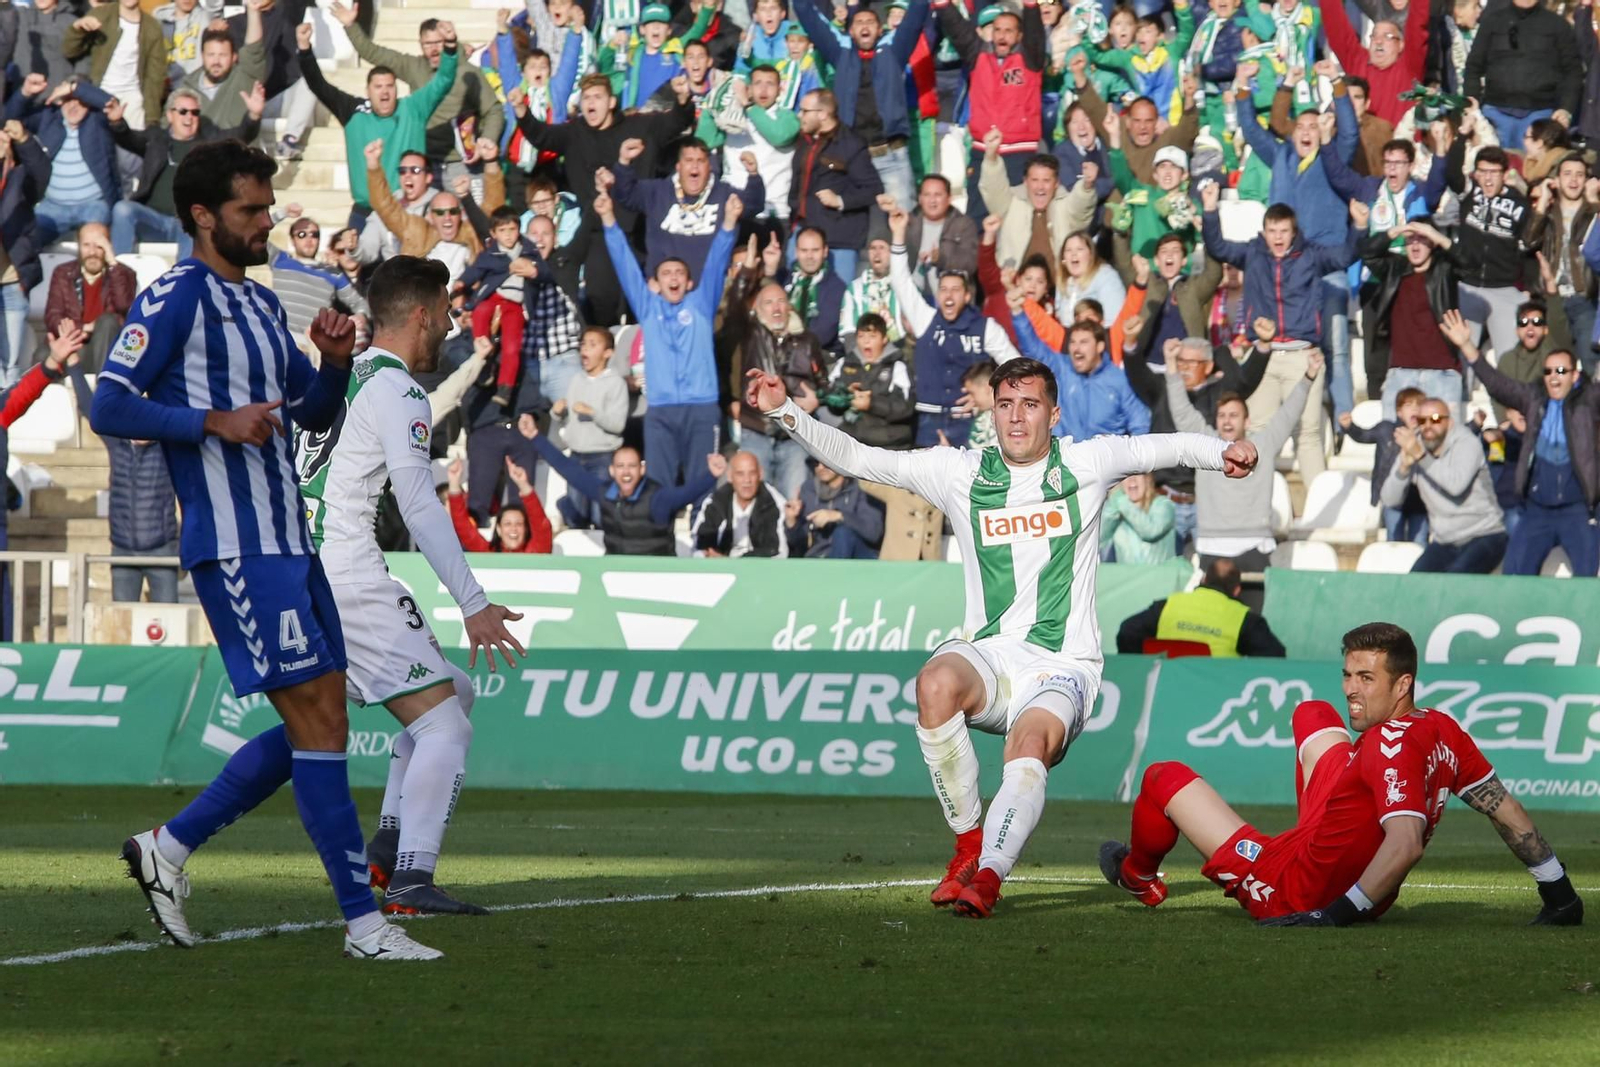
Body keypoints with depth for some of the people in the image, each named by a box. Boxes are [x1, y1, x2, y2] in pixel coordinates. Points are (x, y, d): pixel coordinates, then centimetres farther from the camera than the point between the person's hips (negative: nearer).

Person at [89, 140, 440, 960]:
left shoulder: (261, 302, 19)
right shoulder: (176, 298, -7)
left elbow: (312, 415, 26)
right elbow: (110, 408, -13)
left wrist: (334, 363, 5)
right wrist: (217, 422, -21)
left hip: (289, 542, 9)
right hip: (233, 546, -9)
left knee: (318, 725, 8)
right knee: (316, 723, -10)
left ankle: (170, 846, 18)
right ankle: (363, 921, -7)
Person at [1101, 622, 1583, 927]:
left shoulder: (1391, 746, -30)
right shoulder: (1444, 731, -6)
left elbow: (1406, 843, -40)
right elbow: (1507, 811, 0)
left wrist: (1337, 915, -36)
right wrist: (1557, 891, 10)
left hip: (1287, 891, -9)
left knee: (1163, 777, 11)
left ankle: (1138, 876, 42)